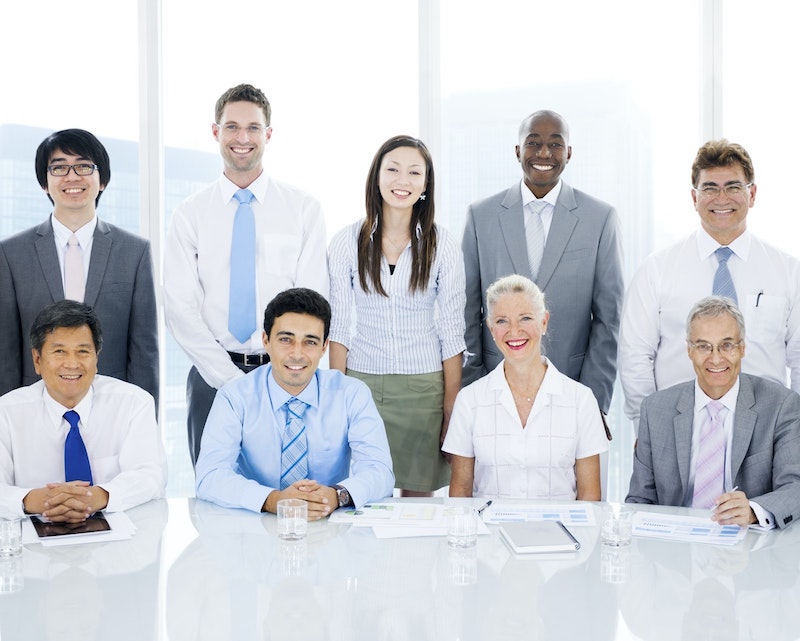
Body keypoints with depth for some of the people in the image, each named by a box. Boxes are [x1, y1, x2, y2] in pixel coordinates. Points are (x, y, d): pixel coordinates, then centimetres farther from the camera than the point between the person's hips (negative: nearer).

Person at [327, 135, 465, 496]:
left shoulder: (442, 247, 0)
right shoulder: (347, 243, 2)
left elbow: (451, 334, 0)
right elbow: (338, 327, 3)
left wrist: (452, 410, -3)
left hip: (423, 388, 0)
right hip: (361, 384, 1)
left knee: (418, 494, 4)